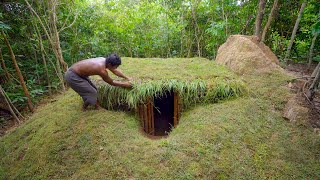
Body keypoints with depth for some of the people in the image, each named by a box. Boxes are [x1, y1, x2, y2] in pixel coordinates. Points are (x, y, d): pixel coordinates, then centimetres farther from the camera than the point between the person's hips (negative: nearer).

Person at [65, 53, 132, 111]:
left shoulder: (104, 60, -5)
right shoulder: (102, 70, -31)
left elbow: (115, 71, 10)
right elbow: (111, 82, -14)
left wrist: (127, 78, 13)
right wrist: (124, 84, -5)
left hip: (77, 73, 9)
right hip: (72, 76, -9)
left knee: (94, 90, 14)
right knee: (92, 94, -4)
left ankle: (97, 106, 29)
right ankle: (84, 109, 19)